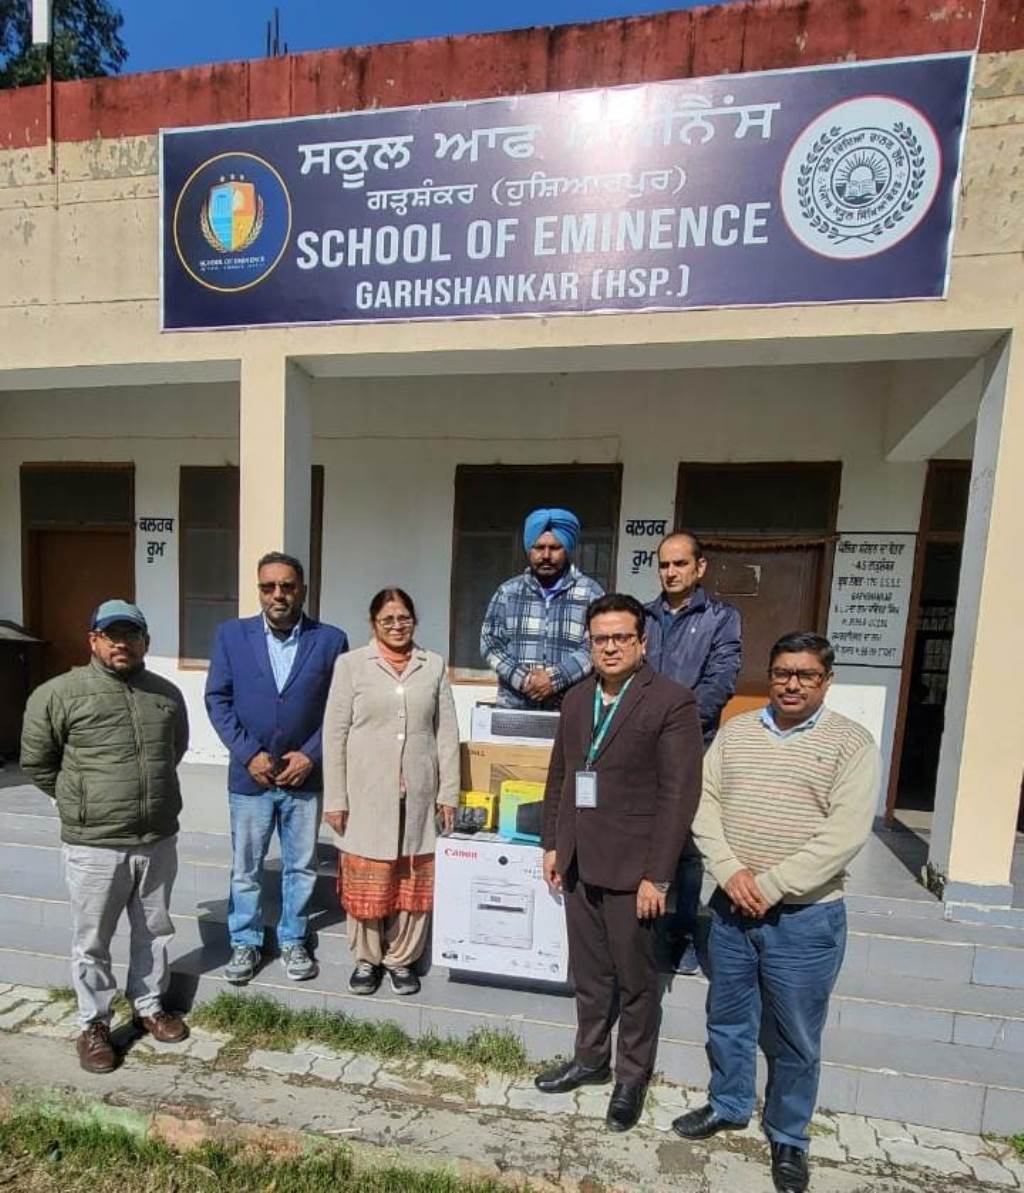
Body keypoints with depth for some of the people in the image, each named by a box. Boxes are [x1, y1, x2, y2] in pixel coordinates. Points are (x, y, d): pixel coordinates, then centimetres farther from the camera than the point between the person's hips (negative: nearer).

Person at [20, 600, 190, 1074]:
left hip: (159, 841, 4)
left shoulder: (167, 694, 1)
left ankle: (149, 1006, 41)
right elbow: (36, 762, -1)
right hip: (94, 846, -3)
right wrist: (79, 801, 5)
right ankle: (93, 1025, 37)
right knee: (91, 942, 15)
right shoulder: (58, 693, -11)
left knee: (153, 932, 20)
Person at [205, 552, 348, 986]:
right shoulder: (231, 635, -3)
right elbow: (217, 699, -3)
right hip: (249, 775, 1)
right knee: (245, 868, 17)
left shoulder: (331, 639, -6)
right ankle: (245, 943, 38)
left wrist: (311, 755, -12)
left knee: (301, 867, 15)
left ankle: (293, 941, 37)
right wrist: (249, 754, -11)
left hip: (305, 776, 0)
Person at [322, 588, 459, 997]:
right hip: (367, 794, -1)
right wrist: (335, 798, -4)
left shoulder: (434, 666, 4)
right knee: (366, 881, 11)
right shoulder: (351, 665, -2)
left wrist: (449, 792, 2)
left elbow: (446, 734, 4)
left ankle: (401, 958, 33)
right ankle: (366, 958, 33)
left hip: (419, 794, 2)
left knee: (414, 882, 12)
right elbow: (334, 735, -2)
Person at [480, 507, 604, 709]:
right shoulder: (508, 592, 9)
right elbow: (489, 641, 3)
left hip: (570, 709, -1)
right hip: (513, 707, 2)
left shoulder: (591, 592, 2)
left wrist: (556, 678, -16)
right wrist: (521, 679, -11)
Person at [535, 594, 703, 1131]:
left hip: (631, 868, -5)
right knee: (588, 974, 21)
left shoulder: (672, 702, -13)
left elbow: (679, 795, -15)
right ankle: (590, 1058, 43)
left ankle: (632, 1076, 36)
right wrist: (552, 844, 11)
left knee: (635, 980, 14)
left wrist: (657, 876, -15)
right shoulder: (576, 698, 6)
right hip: (578, 864, 6)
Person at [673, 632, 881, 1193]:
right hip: (731, 907, 4)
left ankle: (788, 1138, 40)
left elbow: (845, 833, -17)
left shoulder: (851, 742, -9)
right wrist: (730, 872, -13)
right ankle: (727, 1105, 45)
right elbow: (703, 803, 0)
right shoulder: (734, 732, 2)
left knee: (795, 1039, 15)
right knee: (727, 1019, 21)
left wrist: (770, 885, -18)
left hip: (805, 916, -3)